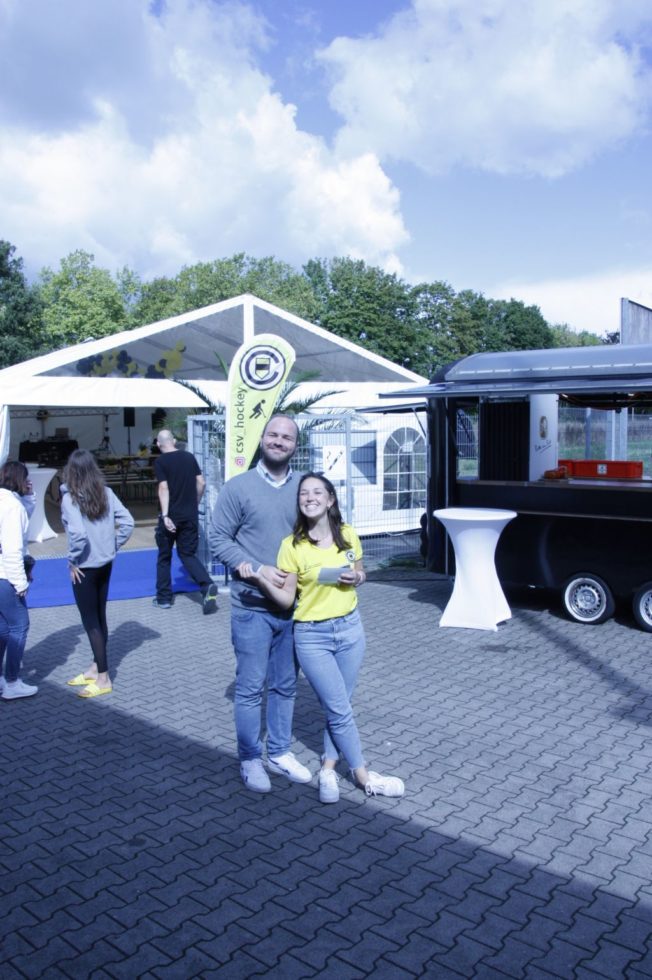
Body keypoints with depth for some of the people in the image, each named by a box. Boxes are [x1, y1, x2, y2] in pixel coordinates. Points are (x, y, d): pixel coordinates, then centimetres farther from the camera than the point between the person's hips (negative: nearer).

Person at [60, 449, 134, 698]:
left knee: (90, 621, 4)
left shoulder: (70, 498, -17)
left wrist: (72, 560, -13)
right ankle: (96, 668, 31)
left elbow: (78, 534, -28)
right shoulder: (106, 493, 0)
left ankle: (103, 678, 11)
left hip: (85, 568, -6)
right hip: (105, 564, 6)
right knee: (99, 617, 17)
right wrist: (113, 547, 7)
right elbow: (127, 523, -3)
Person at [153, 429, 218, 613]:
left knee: (164, 557, 13)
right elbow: (201, 483, 6)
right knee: (188, 554, 12)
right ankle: (207, 586, -10)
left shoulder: (160, 461, -7)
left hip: (171, 516, -4)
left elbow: (164, 488, -17)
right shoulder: (189, 457, 7)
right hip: (190, 515, 4)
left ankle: (163, 598, 18)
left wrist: (165, 515, -22)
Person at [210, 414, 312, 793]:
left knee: (286, 686, 15)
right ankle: (250, 759, 22)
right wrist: (257, 570, -17)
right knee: (251, 687, 5)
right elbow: (219, 539, -6)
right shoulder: (238, 487, -6)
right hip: (252, 608, -3)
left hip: (293, 606, 4)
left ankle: (280, 753, 32)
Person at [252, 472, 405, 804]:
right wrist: (262, 578, -27)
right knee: (340, 710, 2)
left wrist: (356, 577, -9)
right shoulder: (291, 545, -12)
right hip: (312, 636, -3)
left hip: (350, 628, 3)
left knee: (338, 706, 11)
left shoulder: (348, 534, -2)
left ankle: (328, 770, 28)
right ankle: (364, 776, 19)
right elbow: (286, 599, -10)